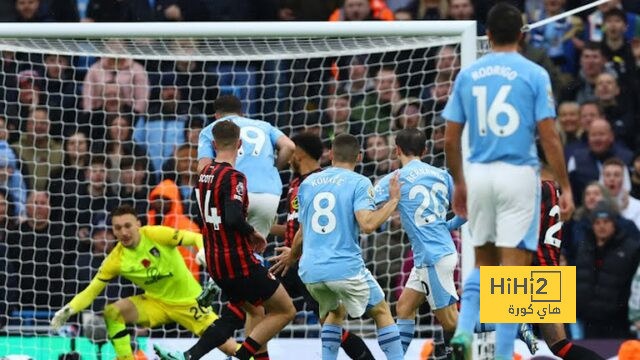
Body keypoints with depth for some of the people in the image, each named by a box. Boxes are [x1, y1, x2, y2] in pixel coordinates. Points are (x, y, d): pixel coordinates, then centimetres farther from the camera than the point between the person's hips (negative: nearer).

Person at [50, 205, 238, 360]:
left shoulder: (156, 235, -20)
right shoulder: (116, 260, -12)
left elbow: (197, 239, -16)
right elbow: (92, 291, -7)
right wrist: (68, 310, -23)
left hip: (189, 302, -3)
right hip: (156, 303, 3)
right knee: (112, 312, -20)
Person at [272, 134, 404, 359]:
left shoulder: (308, 183, 12)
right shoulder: (359, 183, -3)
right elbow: (367, 225, -18)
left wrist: (291, 257, 39)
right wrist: (393, 201, -5)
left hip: (310, 271, 5)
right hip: (346, 268, -5)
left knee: (335, 312, 29)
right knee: (381, 312, 14)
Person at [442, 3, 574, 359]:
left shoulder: (468, 75, 5)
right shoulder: (534, 74, -5)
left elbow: (450, 138, 7)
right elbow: (549, 136, -8)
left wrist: (459, 182, 20)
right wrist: (565, 187, -1)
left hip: (479, 174, 4)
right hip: (519, 174, -4)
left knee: (484, 264, 19)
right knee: (514, 269, 0)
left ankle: (464, 331, 0)